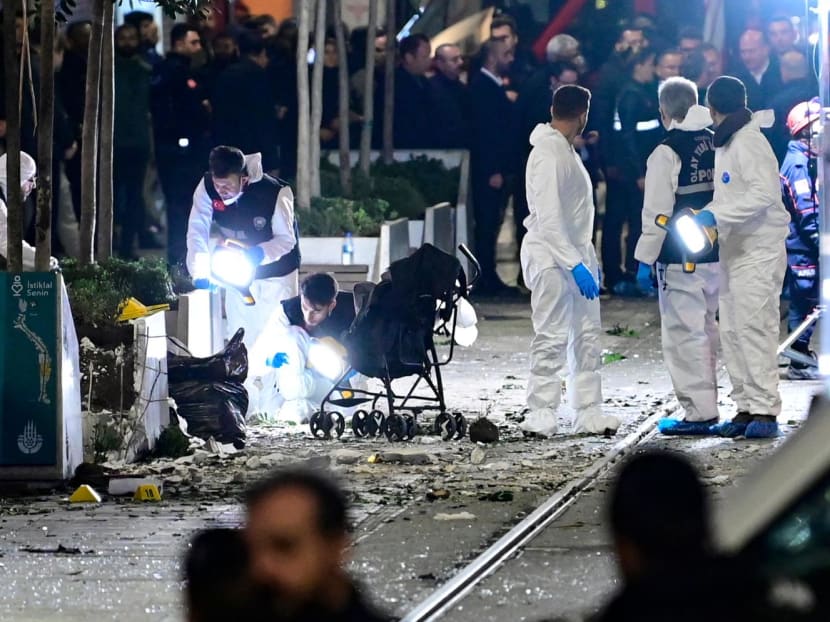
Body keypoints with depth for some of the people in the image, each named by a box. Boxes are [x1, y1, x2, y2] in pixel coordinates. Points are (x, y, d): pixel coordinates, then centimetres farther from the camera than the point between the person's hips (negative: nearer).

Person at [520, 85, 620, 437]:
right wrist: (576, 264, -24)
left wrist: (587, 259, 19)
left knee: (587, 336, 8)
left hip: (575, 254, 10)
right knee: (552, 338, -9)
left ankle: (588, 413, 10)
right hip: (551, 258, -10)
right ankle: (541, 415, -6)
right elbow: (548, 219, -21)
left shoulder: (566, 151, 15)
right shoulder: (548, 154, -16)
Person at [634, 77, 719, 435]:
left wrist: (645, 260, -8)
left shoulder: (667, 153, -13)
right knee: (705, 331, 17)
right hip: (715, 255, 7)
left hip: (680, 260, -7)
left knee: (685, 334, -4)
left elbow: (657, 212, -14)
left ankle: (698, 412, -6)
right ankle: (706, 407, 23)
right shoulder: (717, 145, 6)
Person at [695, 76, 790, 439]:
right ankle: (746, 408, 10)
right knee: (731, 331, 7)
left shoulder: (748, 141, -13)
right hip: (734, 251, 10)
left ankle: (765, 410, -14)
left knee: (754, 327, -13)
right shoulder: (725, 143, 17)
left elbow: (764, 193, -23)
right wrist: (706, 216, 7)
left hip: (758, 251, -10)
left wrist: (716, 215, -24)